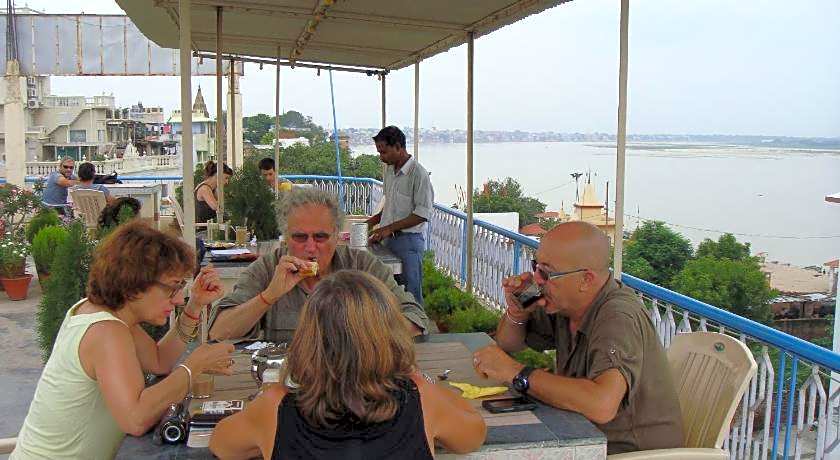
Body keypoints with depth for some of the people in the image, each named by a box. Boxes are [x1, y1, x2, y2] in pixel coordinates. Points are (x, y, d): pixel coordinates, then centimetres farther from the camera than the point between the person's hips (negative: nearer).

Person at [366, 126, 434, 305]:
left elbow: (423, 214, -19)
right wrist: (377, 218, 7)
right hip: (389, 238, 8)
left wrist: (389, 228, -19)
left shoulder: (418, 173, -16)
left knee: (411, 293, -2)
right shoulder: (389, 170, 10)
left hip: (409, 239, -8)